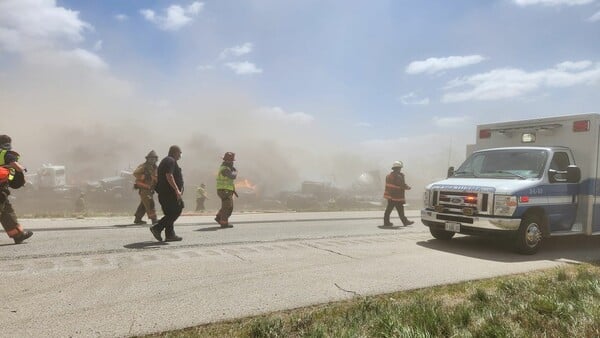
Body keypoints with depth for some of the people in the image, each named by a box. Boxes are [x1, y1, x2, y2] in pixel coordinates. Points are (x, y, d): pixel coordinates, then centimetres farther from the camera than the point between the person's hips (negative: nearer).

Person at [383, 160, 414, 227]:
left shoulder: (389, 176, 11)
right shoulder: (398, 177, -17)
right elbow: (403, 185, -16)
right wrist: (408, 187, 5)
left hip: (389, 196, 8)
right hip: (396, 197, -8)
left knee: (389, 209, 10)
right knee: (400, 210, 1)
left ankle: (386, 222, 11)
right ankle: (405, 221, 11)